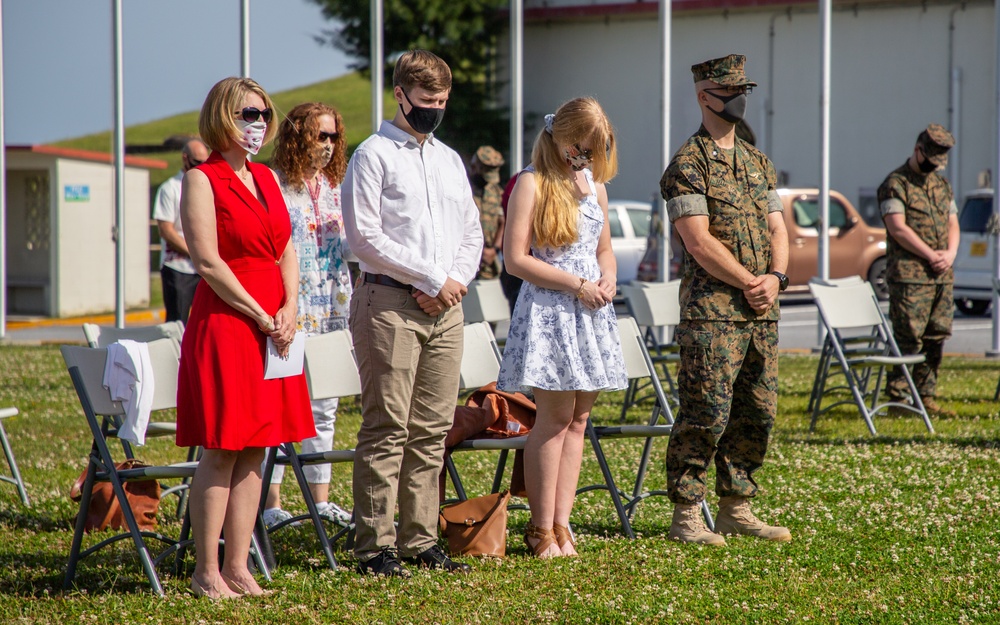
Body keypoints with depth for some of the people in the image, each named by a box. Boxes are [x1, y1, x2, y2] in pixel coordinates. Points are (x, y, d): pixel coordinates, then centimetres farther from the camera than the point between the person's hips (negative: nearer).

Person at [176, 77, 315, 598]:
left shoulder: (267, 178, 15)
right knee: (222, 452, -6)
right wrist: (261, 317, -13)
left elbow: (287, 251, 14)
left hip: (274, 326, 7)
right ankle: (206, 572, 0)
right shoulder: (201, 179, -6)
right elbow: (209, 263, -13)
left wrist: (289, 311, -3)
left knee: (254, 452, 6)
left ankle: (238, 568, 11)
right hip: (224, 323, -7)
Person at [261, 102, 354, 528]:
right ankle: (270, 502, 0)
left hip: (332, 310, 7)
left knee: (324, 407, 10)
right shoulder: (273, 185, -7)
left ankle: (321, 499, 16)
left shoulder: (333, 187, 13)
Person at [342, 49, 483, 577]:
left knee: (431, 431, 6)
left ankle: (420, 540, 11)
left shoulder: (450, 160, 19)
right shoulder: (374, 154, -2)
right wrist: (433, 278, -11)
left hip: (444, 309, 6)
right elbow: (364, 235, -11)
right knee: (387, 429, -8)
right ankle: (374, 547, -6)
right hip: (390, 304, -6)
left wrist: (456, 281, 0)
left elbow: (472, 235, 21)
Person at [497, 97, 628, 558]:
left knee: (577, 418, 3)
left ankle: (561, 524, 5)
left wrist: (608, 279, 2)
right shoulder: (532, 183, -6)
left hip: (590, 312, 7)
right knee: (556, 415, -8)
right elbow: (516, 260, -12)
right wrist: (578, 285, -13)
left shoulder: (594, 183, 15)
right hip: (548, 309, -7)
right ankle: (542, 529, -3)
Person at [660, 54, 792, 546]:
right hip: (711, 311, -8)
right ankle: (686, 515, -3)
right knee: (706, 413, -9)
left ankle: (737, 509, 18)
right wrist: (748, 282, -12)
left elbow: (776, 228, 15)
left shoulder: (756, 161, 18)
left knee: (758, 413, 9)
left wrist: (775, 277, -4)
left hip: (761, 311, 8)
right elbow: (699, 242, -14)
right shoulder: (688, 163, -7)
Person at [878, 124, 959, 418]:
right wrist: (931, 255, -14)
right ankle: (897, 398, -5)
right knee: (908, 339, -9)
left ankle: (926, 398, 14)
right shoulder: (896, 184, -6)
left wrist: (950, 253, -2)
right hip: (909, 275, -7)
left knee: (936, 337, 8)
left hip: (942, 275, 7)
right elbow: (898, 228, -14)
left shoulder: (941, 184, 18)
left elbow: (952, 223, 18)